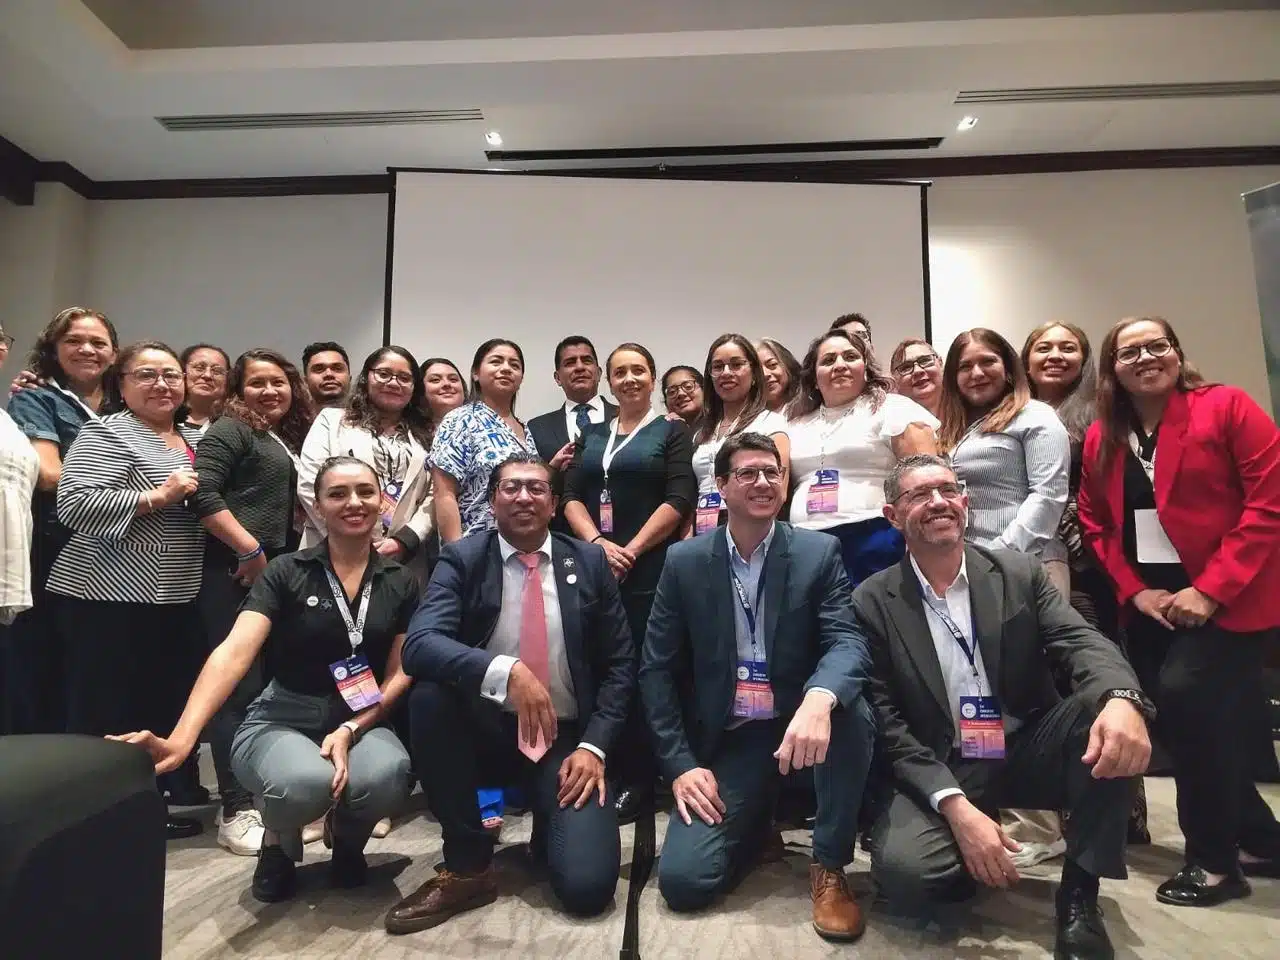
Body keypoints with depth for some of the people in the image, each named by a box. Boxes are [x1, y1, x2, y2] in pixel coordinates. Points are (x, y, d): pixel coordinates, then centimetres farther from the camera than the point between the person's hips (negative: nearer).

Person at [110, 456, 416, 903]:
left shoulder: (401, 583, 1)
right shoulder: (286, 573, -5)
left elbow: (400, 673, 0)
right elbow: (234, 653, -19)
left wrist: (351, 730, -17)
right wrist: (182, 737, -34)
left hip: (362, 722, 2)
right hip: (282, 720, -1)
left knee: (387, 776, -33)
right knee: (307, 782, -36)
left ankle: (347, 838, 7)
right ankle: (279, 841, 5)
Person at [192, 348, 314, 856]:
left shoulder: (291, 439, 20)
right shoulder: (231, 429, -3)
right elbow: (202, 491, -16)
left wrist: (284, 558, 13)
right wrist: (249, 549, -17)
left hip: (278, 574, 8)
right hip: (235, 574, -8)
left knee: (273, 685, 11)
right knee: (240, 687, -6)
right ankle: (235, 812, 2)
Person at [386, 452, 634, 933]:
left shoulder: (589, 562, 0)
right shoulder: (462, 559, -5)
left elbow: (620, 666, 2)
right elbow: (418, 646, -21)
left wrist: (594, 746, -11)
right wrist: (505, 671, -36)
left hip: (567, 739, 0)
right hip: (487, 730, 1)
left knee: (587, 886, -19)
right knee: (428, 694, -31)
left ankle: (552, 825, 20)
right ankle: (468, 866, -11)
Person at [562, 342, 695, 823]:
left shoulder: (672, 431, 5)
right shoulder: (591, 435, 17)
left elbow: (679, 500, -6)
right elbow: (571, 496, 8)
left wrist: (630, 551, -12)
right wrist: (597, 543, -10)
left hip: (650, 569, -3)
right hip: (593, 566, 4)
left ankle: (640, 780, 12)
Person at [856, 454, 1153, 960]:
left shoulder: (1019, 572, 3)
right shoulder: (873, 602, -5)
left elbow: (1082, 641, -10)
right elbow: (886, 722, -9)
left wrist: (1123, 699, -35)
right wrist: (955, 805, -22)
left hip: (1029, 754, 3)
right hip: (938, 772, -2)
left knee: (1108, 706, -25)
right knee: (905, 871, -30)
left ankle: (1079, 894, -11)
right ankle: (972, 859, 8)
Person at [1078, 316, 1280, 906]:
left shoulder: (1226, 406, -5)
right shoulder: (1101, 438, 8)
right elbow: (1096, 524, 9)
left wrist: (1213, 588, -17)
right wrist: (1134, 591, -5)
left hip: (1228, 599, -5)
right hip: (1151, 602, 5)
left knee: (1186, 695, -19)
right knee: (1173, 714, 6)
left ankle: (1215, 858, 3)